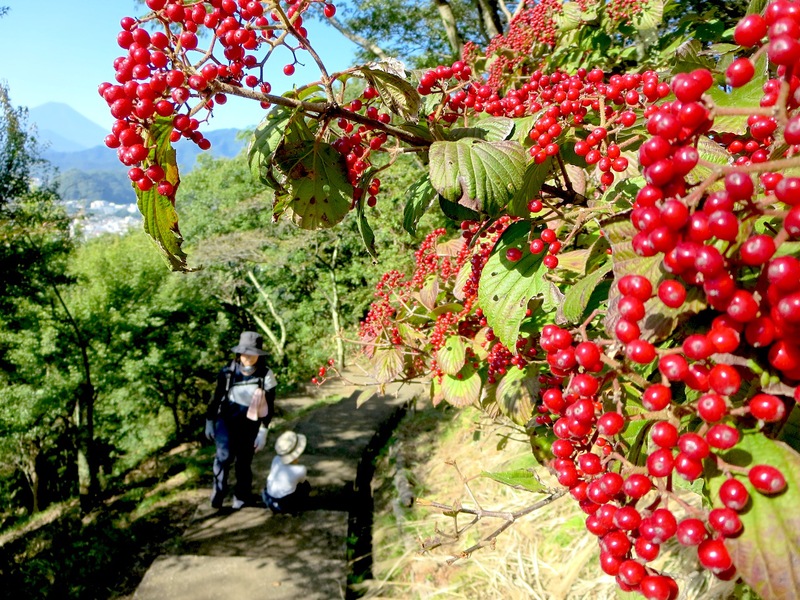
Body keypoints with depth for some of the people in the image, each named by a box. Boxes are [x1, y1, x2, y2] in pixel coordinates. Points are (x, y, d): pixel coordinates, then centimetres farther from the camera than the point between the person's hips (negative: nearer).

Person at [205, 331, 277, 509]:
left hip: (249, 426, 0)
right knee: (225, 455, -20)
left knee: (243, 462, 9)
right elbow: (216, 398, 2)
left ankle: (241, 496, 34)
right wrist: (209, 422, 6)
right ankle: (219, 490, 4)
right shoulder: (228, 372, -11)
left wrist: (263, 433, -9)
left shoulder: (266, 376, -13)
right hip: (225, 420, 0)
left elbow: (269, 407, -7)